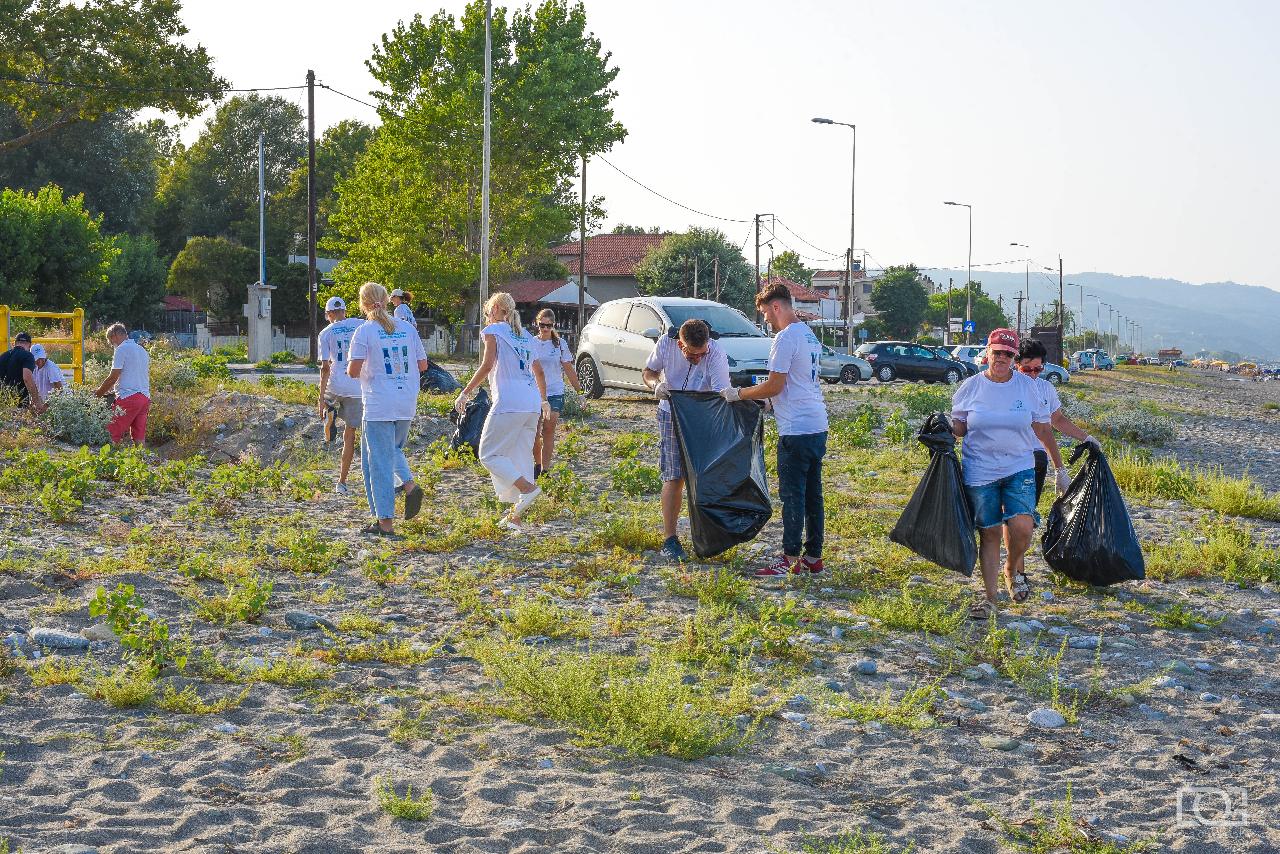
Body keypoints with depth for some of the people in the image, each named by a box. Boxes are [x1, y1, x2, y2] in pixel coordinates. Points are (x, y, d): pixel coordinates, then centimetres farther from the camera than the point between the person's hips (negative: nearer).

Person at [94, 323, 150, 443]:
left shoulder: (122, 349, -5)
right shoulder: (143, 351, 20)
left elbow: (113, 377, -8)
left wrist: (99, 392, 4)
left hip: (129, 397, -8)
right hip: (145, 397, 8)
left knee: (113, 434, -6)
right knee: (139, 437, 6)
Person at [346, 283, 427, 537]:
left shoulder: (364, 331, -7)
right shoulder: (407, 328, 7)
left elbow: (353, 371, -14)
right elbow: (422, 365, 9)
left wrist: (352, 370, 9)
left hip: (378, 407, -5)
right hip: (407, 406, 5)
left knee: (378, 461, 2)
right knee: (394, 449, 27)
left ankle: (385, 522, 2)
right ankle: (409, 485, 0)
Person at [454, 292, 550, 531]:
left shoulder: (493, 330, 1)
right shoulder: (525, 335, 21)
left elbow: (487, 366, -11)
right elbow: (539, 371, 25)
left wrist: (465, 393, -5)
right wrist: (544, 400, 38)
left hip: (508, 403, -7)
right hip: (532, 405, 7)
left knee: (489, 454, 1)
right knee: (521, 457, 10)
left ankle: (528, 488, -18)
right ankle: (515, 517, 9)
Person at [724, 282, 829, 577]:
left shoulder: (785, 338, -14)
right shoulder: (810, 335, 16)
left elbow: (775, 386, -15)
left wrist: (739, 394, -3)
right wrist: (766, 398, 22)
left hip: (796, 430, -9)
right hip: (818, 427, 9)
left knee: (792, 495, -4)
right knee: (812, 494, 12)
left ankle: (790, 558, 0)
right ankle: (813, 557, 17)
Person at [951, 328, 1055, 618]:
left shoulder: (1028, 386, 3)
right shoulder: (970, 387, 1)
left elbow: (1042, 428, 11)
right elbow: (959, 428, 8)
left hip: (1019, 468, 0)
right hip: (979, 472, 0)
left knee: (1022, 526, -16)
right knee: (989, 533, 2)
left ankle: (1013, 570, 15)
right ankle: (989, 594, 15)